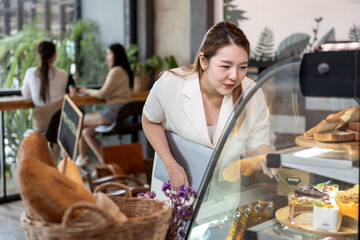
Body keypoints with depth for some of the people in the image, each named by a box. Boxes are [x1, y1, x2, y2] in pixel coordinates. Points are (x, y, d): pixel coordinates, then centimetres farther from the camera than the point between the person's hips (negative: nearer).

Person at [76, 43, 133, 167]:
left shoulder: (116, 71, -11)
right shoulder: (122, 70, 20)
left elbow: (102, 94, -11)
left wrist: (88, 91, 6)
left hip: (114, 112, -9)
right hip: (117, 112, 9)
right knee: (86, 132, 7)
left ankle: (82, 157, 12)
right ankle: (105, 163, 6)